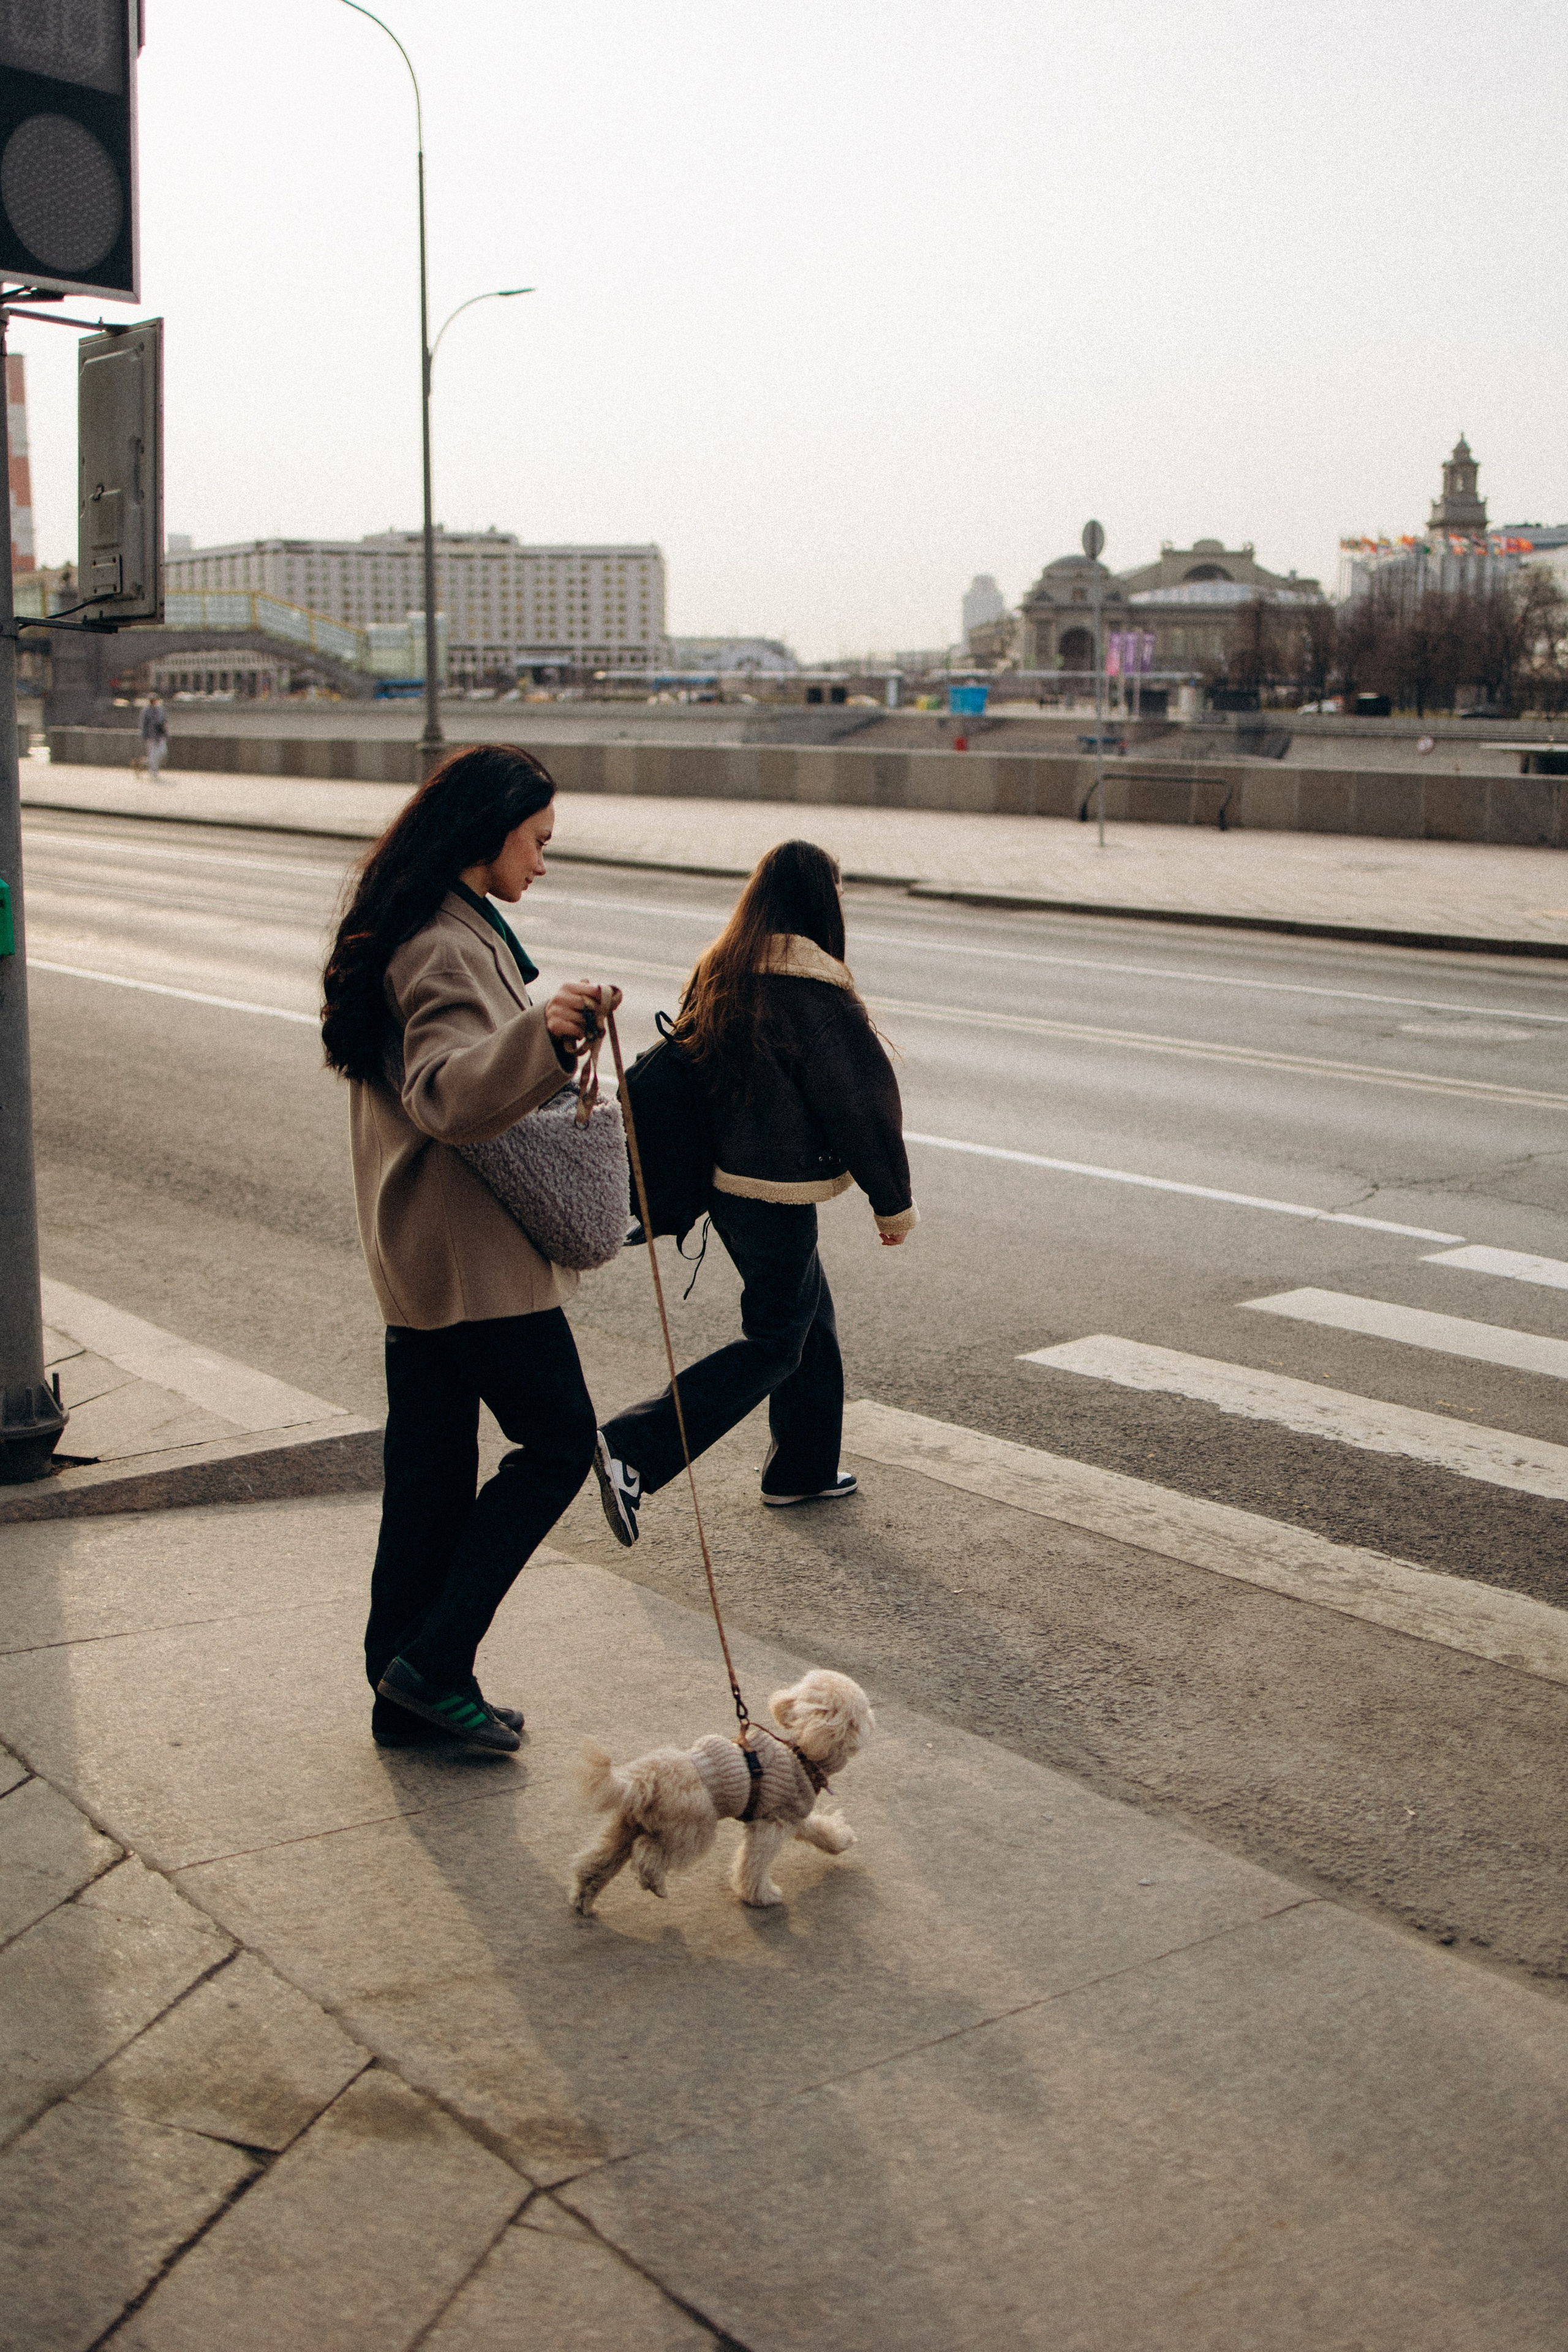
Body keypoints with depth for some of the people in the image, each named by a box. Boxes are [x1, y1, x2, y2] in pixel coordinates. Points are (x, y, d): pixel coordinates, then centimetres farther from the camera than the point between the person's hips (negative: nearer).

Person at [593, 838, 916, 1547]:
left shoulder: (717, 974, 4)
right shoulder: (815, 995, -19)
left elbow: (685, 1062, 12)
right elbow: (862, 1102, -15)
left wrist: (697, 1179, 23)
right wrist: (894, 1200, -5)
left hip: (725, 1181, 9)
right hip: (776, 1195, -8)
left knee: (810, 1316, 21)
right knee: (774, 1343, 1)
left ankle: (803, 1468, 32)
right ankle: (634, 1450, -7)